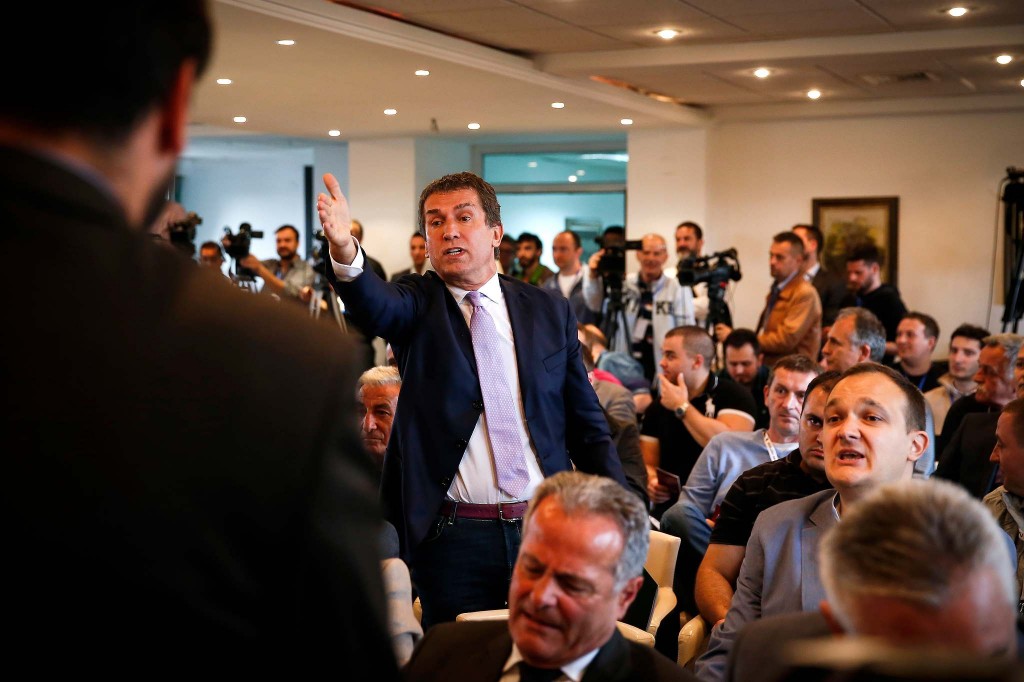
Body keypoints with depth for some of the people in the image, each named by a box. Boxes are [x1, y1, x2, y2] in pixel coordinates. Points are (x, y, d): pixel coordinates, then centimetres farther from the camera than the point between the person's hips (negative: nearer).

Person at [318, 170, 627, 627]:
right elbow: (374, 305, -24)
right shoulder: (417, 306, 1)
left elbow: (586, 422, 9)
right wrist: (344, 252, -45)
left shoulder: (550, 311, 7)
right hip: (453, 536, -2)